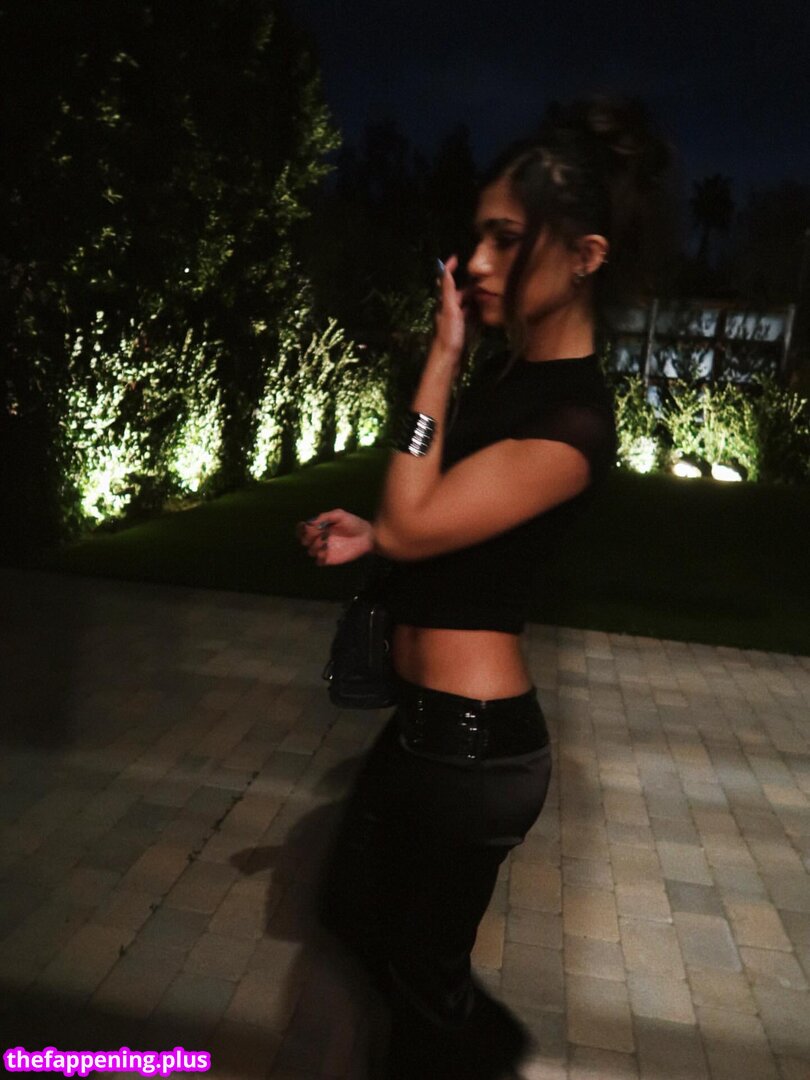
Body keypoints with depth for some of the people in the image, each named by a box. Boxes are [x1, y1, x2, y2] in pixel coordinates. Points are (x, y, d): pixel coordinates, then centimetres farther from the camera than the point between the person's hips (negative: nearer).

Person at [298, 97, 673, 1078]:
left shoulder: (572, 421, -23)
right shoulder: (511, 370, 4)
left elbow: (408, 528, -24)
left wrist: (442, 357, -20)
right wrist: (368, 535, -2)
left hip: (471, 746, -9)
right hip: (430, 719, 10)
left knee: (423, 971, 16)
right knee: (351, 904, 28)